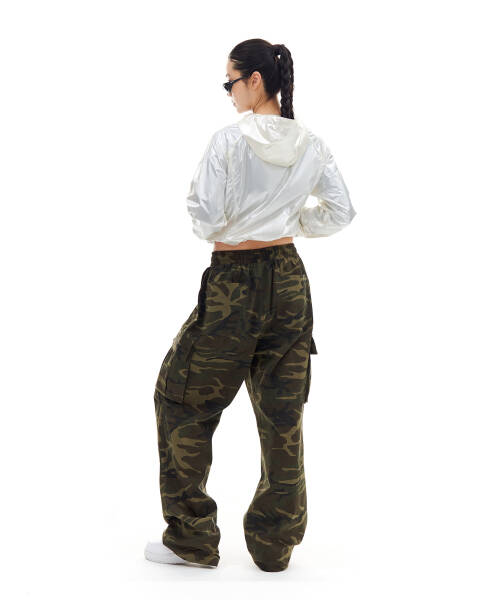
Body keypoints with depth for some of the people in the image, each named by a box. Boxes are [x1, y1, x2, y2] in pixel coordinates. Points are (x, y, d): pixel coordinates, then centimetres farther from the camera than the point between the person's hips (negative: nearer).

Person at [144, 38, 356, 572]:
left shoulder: (228, 141, -14)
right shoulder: (311, 145, 2)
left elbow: (207, 219, -15)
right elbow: (340, 213, 9)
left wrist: (204, 215, 7)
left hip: (233, 283, -5)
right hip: (289, 279, 6)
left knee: (182, 400, 10)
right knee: (283, 414, 11)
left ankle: (192, 539, 15)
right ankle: (274, 544, 18)